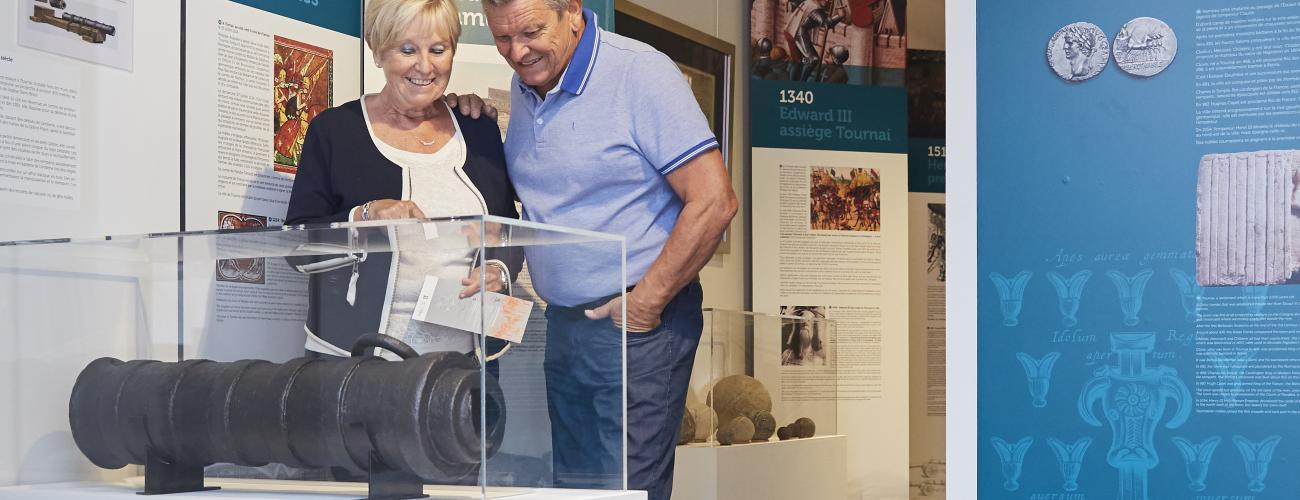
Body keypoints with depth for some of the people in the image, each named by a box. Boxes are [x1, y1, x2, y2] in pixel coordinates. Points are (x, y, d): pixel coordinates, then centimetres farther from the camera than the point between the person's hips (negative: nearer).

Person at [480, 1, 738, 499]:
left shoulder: (640, 74, -14)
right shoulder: (523, 86, 8)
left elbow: (713, 201, -17)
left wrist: (646, 303, -15)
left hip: (637, 327, -7)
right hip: (560, 324, 7)